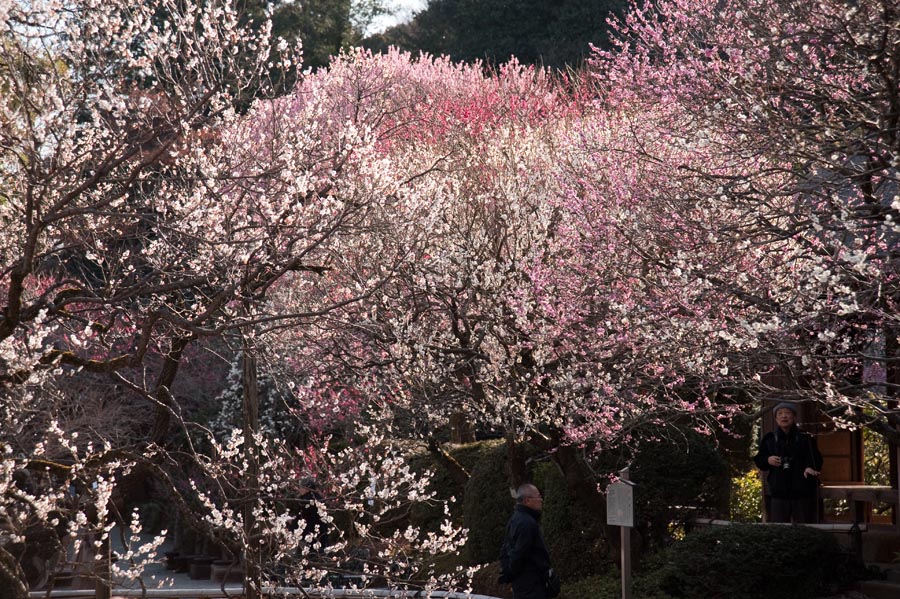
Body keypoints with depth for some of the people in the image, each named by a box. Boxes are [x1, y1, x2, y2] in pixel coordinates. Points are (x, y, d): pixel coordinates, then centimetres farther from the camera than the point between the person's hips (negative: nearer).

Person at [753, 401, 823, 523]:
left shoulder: (805, 438, 3)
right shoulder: (769, 439, 10)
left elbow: (816, 458, -5)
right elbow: (759, 460, 15)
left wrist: (810, 467, -25)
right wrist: (767, 460, -6)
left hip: (802, 492, -2)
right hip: (778, 492, 2)